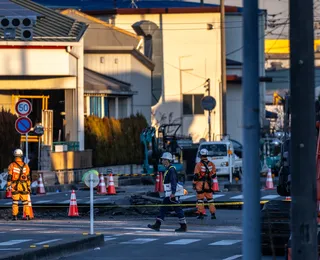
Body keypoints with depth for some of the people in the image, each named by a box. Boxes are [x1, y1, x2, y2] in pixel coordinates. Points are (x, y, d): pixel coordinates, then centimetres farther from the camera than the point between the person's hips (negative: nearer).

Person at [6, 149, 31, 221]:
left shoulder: (11, 165, -5)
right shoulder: (25, 166, 1)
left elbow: (9, 177, -7)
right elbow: (28, 177, 3)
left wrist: (8, 186, -2)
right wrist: (28, 186, 10)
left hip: (14, 186, -1)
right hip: (24, 186, 1)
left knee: (15, 201, 4)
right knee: (25, 201, 6)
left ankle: (15, 216, 0)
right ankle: (27, 215, 3)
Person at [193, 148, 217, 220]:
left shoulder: (199, 165, -10)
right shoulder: (211, 164, 3)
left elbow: (196, 176, -11)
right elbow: (214, 175, 9)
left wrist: (194, 184, -3)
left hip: (200, 184, -4)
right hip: (209, 185, 4)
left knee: (200, 199, 5)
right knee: (210, 199, 11)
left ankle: (201, 214, 5)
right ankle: (213, 213, 7)